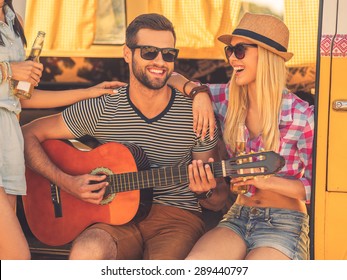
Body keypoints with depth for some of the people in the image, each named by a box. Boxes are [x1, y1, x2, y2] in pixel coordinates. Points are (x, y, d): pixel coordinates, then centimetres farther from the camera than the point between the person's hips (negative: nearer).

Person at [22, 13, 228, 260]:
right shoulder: (101, 109, -1)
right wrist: (66, 182, -9)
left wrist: (206, 192, -20)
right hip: (118, 216, 1)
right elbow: (29, 134, 5)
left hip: (177, 215, -1)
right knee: (86, 253, -34)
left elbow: (219, 202, 6)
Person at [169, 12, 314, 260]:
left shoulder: (300, 115, -10)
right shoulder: (228, 99, 3)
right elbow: (172, 79, 11)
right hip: (238, 217, 4)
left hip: (284, 225, -4)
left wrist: (268, 181, -19)